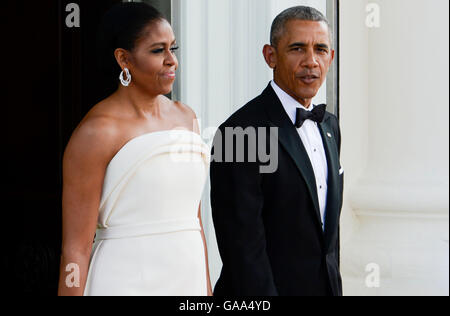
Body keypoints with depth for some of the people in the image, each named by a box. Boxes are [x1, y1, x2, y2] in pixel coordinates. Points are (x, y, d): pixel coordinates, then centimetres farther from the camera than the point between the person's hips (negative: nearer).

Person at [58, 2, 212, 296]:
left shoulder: (185, 117, 9)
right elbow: (76, 248, -12)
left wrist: (206, 289, 13)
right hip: (123, 283, -6)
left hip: (188, 281, 6)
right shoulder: (98, 131, -11)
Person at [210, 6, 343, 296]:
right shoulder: (239, 133, -18)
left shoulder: (329, 125, 8)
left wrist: (334, 284, 12)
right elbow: (242, 248, -20)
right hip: (265, 288, -7)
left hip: (327, 285, 7)